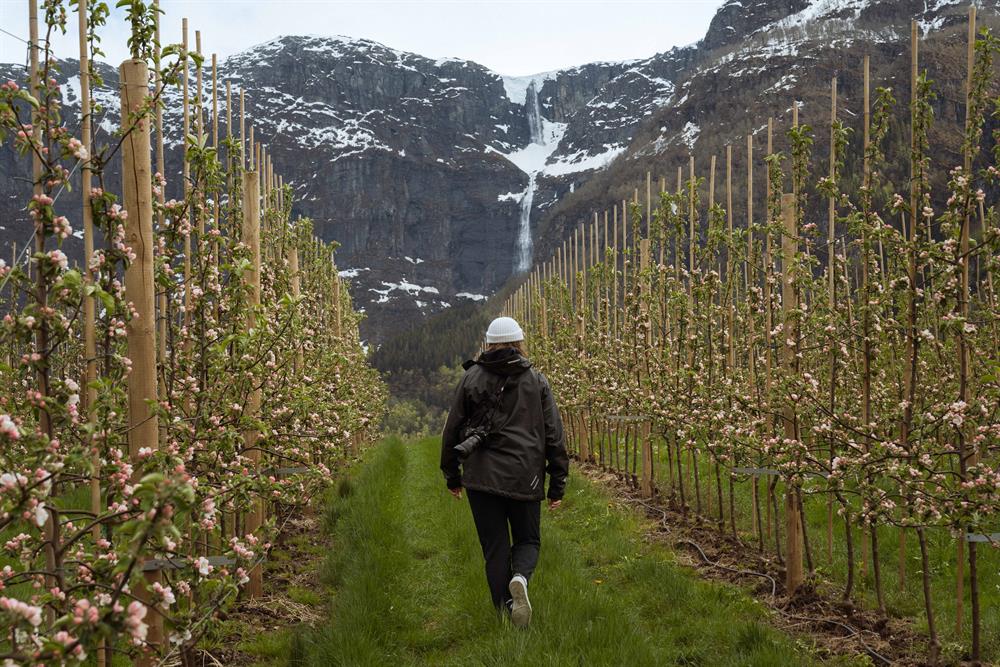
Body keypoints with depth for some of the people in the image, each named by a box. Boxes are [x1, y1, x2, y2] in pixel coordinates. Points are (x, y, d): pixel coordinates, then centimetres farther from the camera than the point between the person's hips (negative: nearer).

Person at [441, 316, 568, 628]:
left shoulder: (471, 377, 3)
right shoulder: (537, 381, 4)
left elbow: (453, 429, 6)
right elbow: (554, 434, 2)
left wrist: (452, 474, 18)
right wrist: (557, 484, 8)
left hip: (482, 477, 0)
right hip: (525, 478, 0)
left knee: (495, 547, 8)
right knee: (527, 540, 15)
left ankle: (506, 610, 2)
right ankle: (520, 578, -16)